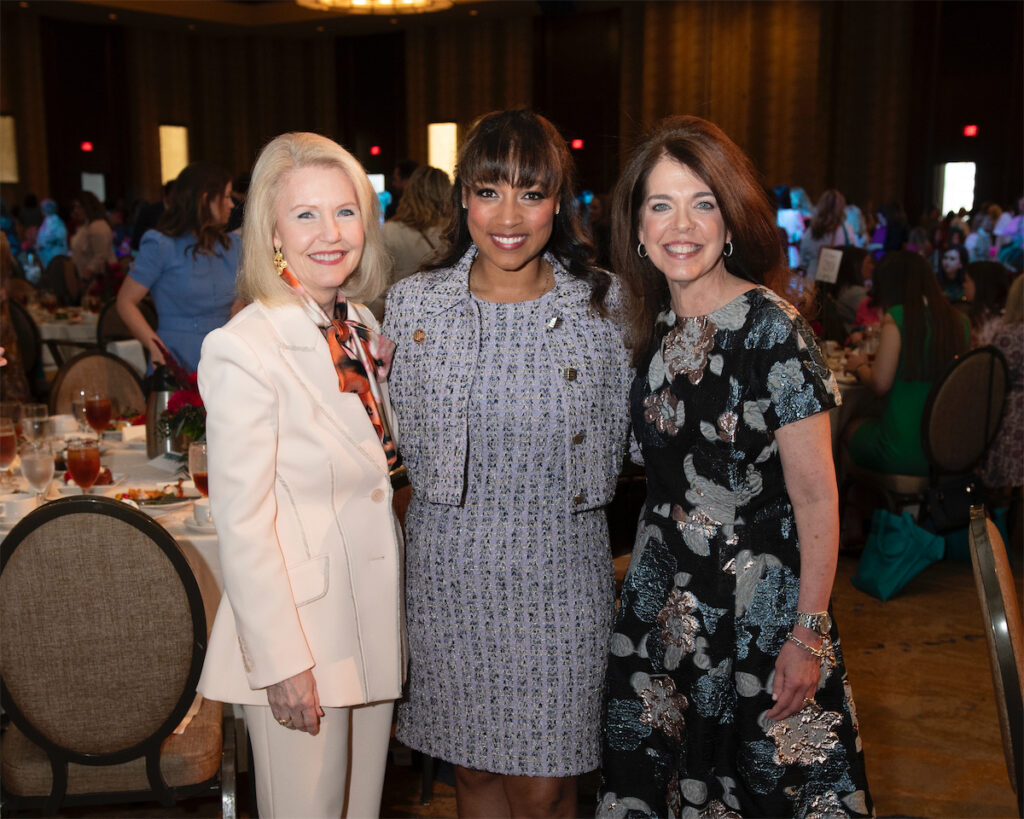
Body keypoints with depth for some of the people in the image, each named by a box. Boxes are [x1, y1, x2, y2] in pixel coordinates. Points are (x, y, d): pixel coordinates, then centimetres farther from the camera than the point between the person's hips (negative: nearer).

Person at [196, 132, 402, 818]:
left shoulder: (361, 324, 5)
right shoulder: (244, 350, -19)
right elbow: (243, 523, -18)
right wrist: (282, 662, -17)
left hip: (376, 605, 7)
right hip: (299, 624, -7)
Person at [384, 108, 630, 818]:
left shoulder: (607, 303, -3)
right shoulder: (414, 303, 0)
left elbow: (628, 437, 4)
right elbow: (400, 443, 8)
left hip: (561, 570, -1)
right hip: (450, 567, 2)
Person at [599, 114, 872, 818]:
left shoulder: (771, 329, -16)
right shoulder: (656, 326, 4)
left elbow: (816, 498, -15)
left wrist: (807, 637, -17)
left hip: (759, 604, -6)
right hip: (663, 602, 6)